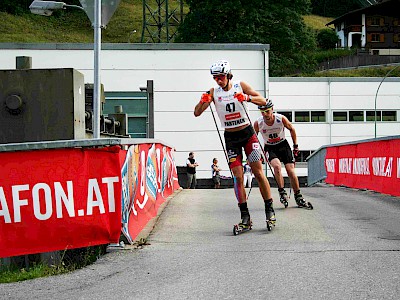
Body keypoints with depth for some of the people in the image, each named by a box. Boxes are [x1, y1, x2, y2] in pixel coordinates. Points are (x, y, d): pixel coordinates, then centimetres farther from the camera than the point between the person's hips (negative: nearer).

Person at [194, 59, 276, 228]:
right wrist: (203, 101, -28)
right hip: (230, 137, 1)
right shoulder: (214, 92, -1)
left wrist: (248, 98, -31)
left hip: (248, 133, -1)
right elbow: (197, 113, -6)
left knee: (258, 172, -5)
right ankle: (245, 216, -2)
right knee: (238, 177, -5)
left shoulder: (240, 86, -5)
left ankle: (269, 210, 3)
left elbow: (263, 101, -12)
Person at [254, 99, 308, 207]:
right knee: (277, 166, -29)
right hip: (270, 148, 0)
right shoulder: (258, 123, -18)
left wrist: (296, 146, 5)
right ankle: (282, 192, -19)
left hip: (283, 145, 0)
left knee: (291, 171, -9)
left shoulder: (281, 119, -19)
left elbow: (292, 129, 1)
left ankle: (298, 197, 4)